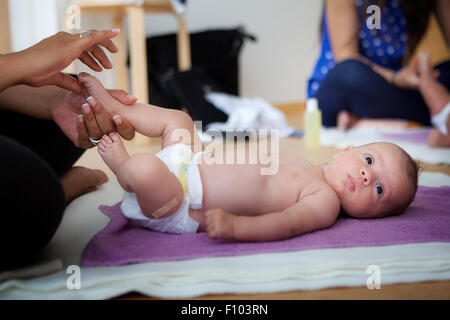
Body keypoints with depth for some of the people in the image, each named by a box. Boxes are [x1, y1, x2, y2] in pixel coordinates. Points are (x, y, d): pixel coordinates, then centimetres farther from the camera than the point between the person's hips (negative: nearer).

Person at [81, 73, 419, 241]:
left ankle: (122, 164, 4)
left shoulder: (324, 201, -16)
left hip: (181, 209, -8)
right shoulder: (303, 167, 8)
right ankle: (109, 105, 28)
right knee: (177, 119, 18)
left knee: (146, 167, -30)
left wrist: (235, 226, -49)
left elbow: (287, 224, -34)